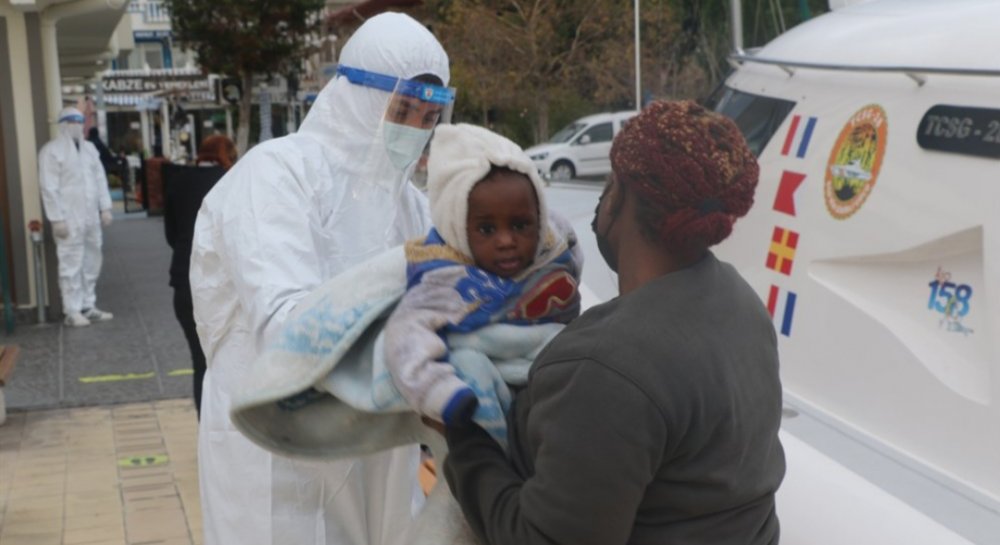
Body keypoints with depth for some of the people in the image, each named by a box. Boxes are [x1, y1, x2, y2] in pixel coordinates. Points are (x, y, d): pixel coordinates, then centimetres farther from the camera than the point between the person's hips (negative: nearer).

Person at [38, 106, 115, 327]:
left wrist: (105, 208, 7)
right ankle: (72, 312, 1)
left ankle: (88, 307, 19)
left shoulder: (89, 147, 14)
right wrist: (57, 219, -16)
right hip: (69, 218, -7)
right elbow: (49, 188, -11)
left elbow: (100, 178, 15)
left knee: (92, 263, 10)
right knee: (72, 265, -5)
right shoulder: (51, 150, -7)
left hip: (91, 217, 7)